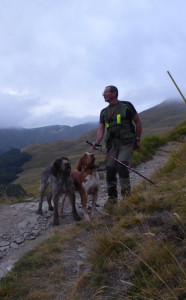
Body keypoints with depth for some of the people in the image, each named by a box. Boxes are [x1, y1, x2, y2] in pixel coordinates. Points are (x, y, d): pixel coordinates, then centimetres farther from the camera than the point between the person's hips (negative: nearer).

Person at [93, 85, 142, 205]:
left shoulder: (126, 106, 3)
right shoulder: (104, 112, 16)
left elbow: (138, 122, 7)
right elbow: (101, 128, 8)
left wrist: (138, 139, 4)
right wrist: (97, 141, -11)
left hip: (126, 142, -4)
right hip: (112, 144, 5)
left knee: (122, 166, -22)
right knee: (110, 169, -1)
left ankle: (126, 194, -11)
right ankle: (112, 198, 11)